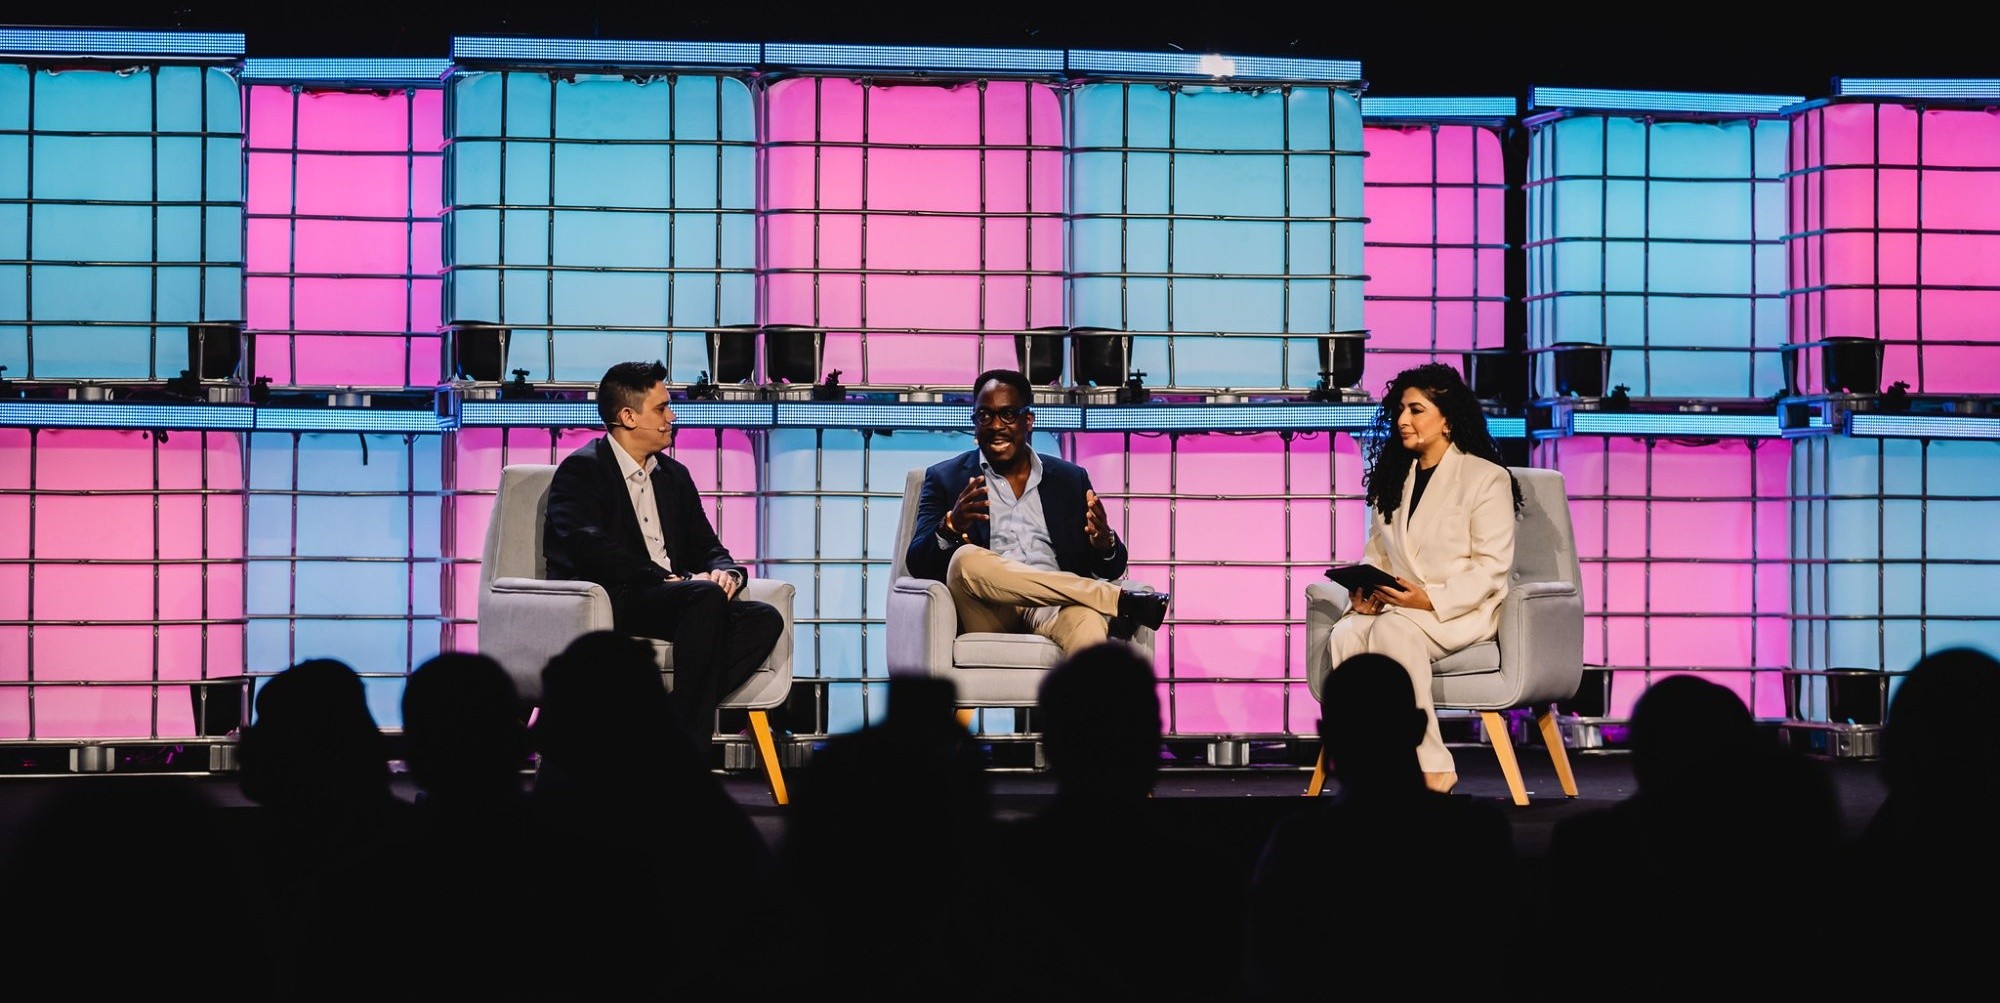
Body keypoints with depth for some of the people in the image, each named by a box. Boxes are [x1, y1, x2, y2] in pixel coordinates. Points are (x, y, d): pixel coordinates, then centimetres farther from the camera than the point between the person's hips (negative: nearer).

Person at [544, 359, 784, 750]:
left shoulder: (674, 475, 24)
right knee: (705, 597, -34)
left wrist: (725, 572, -4)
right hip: (610, 603, -7)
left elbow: (707, 548, 22)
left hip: (674, 599, 7)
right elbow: (589, 547, -16)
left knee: (764, 619, -19)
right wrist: (666, 579, -21)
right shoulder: (581, 469, 0)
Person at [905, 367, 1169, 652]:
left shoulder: (1070, 479, 21)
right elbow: (918, 563, 5)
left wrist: (1104, 543, -9)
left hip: (1052, 605, 0)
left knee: (1088, 621, -37)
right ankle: (1117, 600, -27)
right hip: (989, 613, 0)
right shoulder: (945, 478, 16)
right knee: (966, 559, -35)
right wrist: (951, 527, -18)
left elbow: (1110, 570, 16)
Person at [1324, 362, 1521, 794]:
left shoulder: (1486, 479, 0)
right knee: (1345, 636, -29)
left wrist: (1431, 600, -20)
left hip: (1462, 612, -5)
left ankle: (1432, 768, -34)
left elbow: (1491, 567, -7)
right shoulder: (1391, 478, 20)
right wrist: (1364, 590, -2)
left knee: (1392, 631, -37)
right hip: (1393, 607, 5)